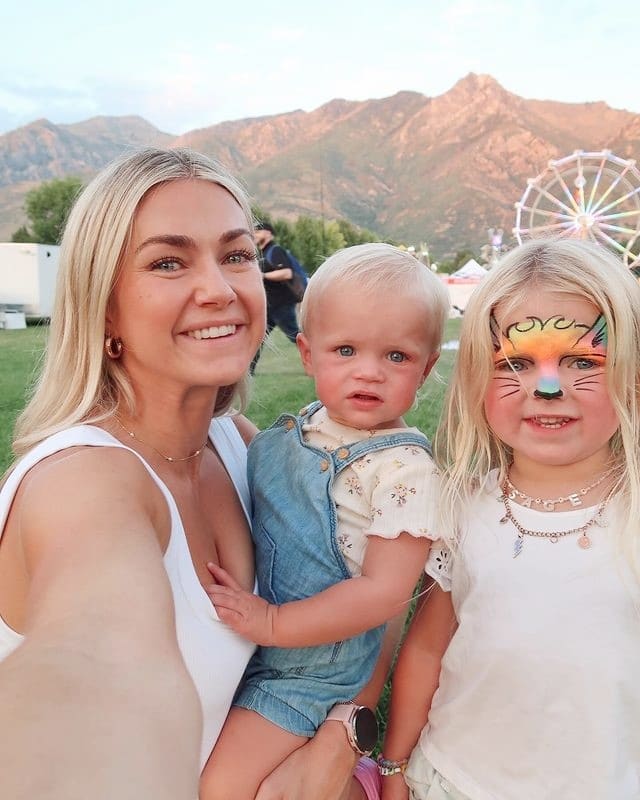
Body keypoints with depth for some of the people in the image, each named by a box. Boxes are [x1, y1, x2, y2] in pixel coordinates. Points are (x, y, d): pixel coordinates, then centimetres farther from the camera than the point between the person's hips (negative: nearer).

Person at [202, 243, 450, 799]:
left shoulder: (403, 466, -22)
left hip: (308, 667, -7)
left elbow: (387, 590, -24)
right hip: (241, 640, 7)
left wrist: (272, 622, -24)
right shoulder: (294, 433, -3)